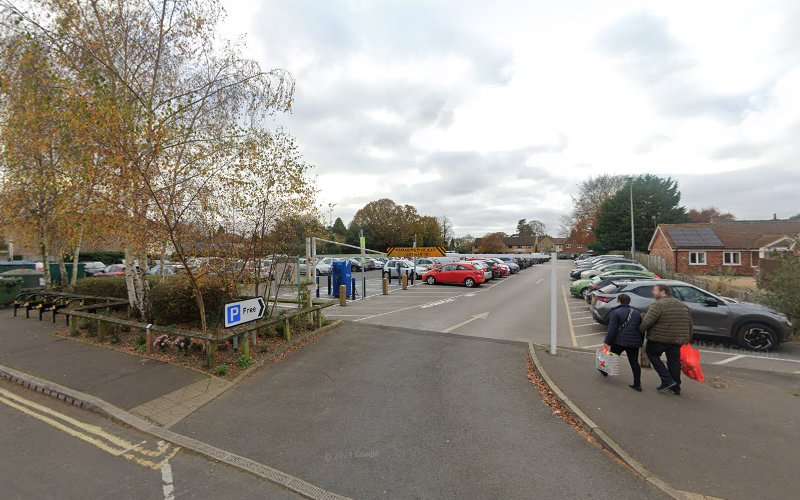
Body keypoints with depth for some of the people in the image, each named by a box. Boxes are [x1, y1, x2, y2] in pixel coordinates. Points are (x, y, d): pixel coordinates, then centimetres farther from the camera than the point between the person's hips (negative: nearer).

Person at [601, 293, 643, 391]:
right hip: (634, 342, 5)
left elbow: (612, 329, -15)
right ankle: (637, 384, 11)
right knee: (634, 362, 9)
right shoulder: (637, 313, 12)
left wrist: (607, 342, -12)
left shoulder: (615, 312, -10)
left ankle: (605, 371, 32)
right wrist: (640, 342, 21)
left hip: (619, 341, -5)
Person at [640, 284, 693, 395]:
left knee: (652, 355, 12)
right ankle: (676, 387, 25)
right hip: (677, 340, 7)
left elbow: (647, 322, -22)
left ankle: (667, 380, 3)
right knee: (674, 361, 16)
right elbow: (690, 324, 19)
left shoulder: (658, 305, -14)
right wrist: (687, 339, 26)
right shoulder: (683, 305, 13)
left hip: (659, 339, -7)